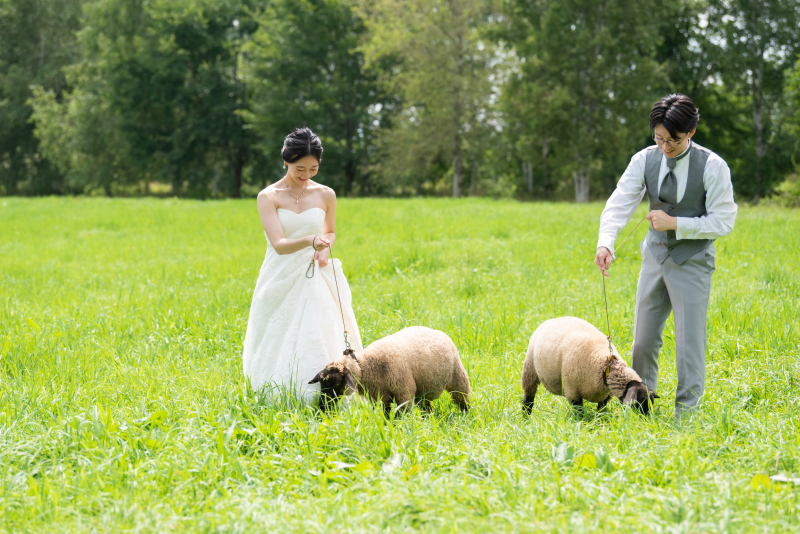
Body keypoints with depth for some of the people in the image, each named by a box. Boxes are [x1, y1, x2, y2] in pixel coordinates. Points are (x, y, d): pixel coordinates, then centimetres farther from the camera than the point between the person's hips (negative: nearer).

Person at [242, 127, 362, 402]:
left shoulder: (325, 195, 4)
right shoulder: (268, 197, -5)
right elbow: (279, 244, -15)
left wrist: (326, 248, -1)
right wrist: (310, 240, -35)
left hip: (314, 282, 2)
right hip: (280, 282, -2)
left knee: (318, 346, -9)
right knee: (279, 350, 0)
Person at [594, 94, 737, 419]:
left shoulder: (713, 167, -13)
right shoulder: (645, 160, -3)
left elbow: (723, 222, -11)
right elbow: (619, 204, -11)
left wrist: (675, 223, -19)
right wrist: (605, 243, -28)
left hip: (692, 261, -4)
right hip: (655, 255, 4)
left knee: (689, 341, -2)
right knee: (644, 339, 13)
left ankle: (686, 413, 10)